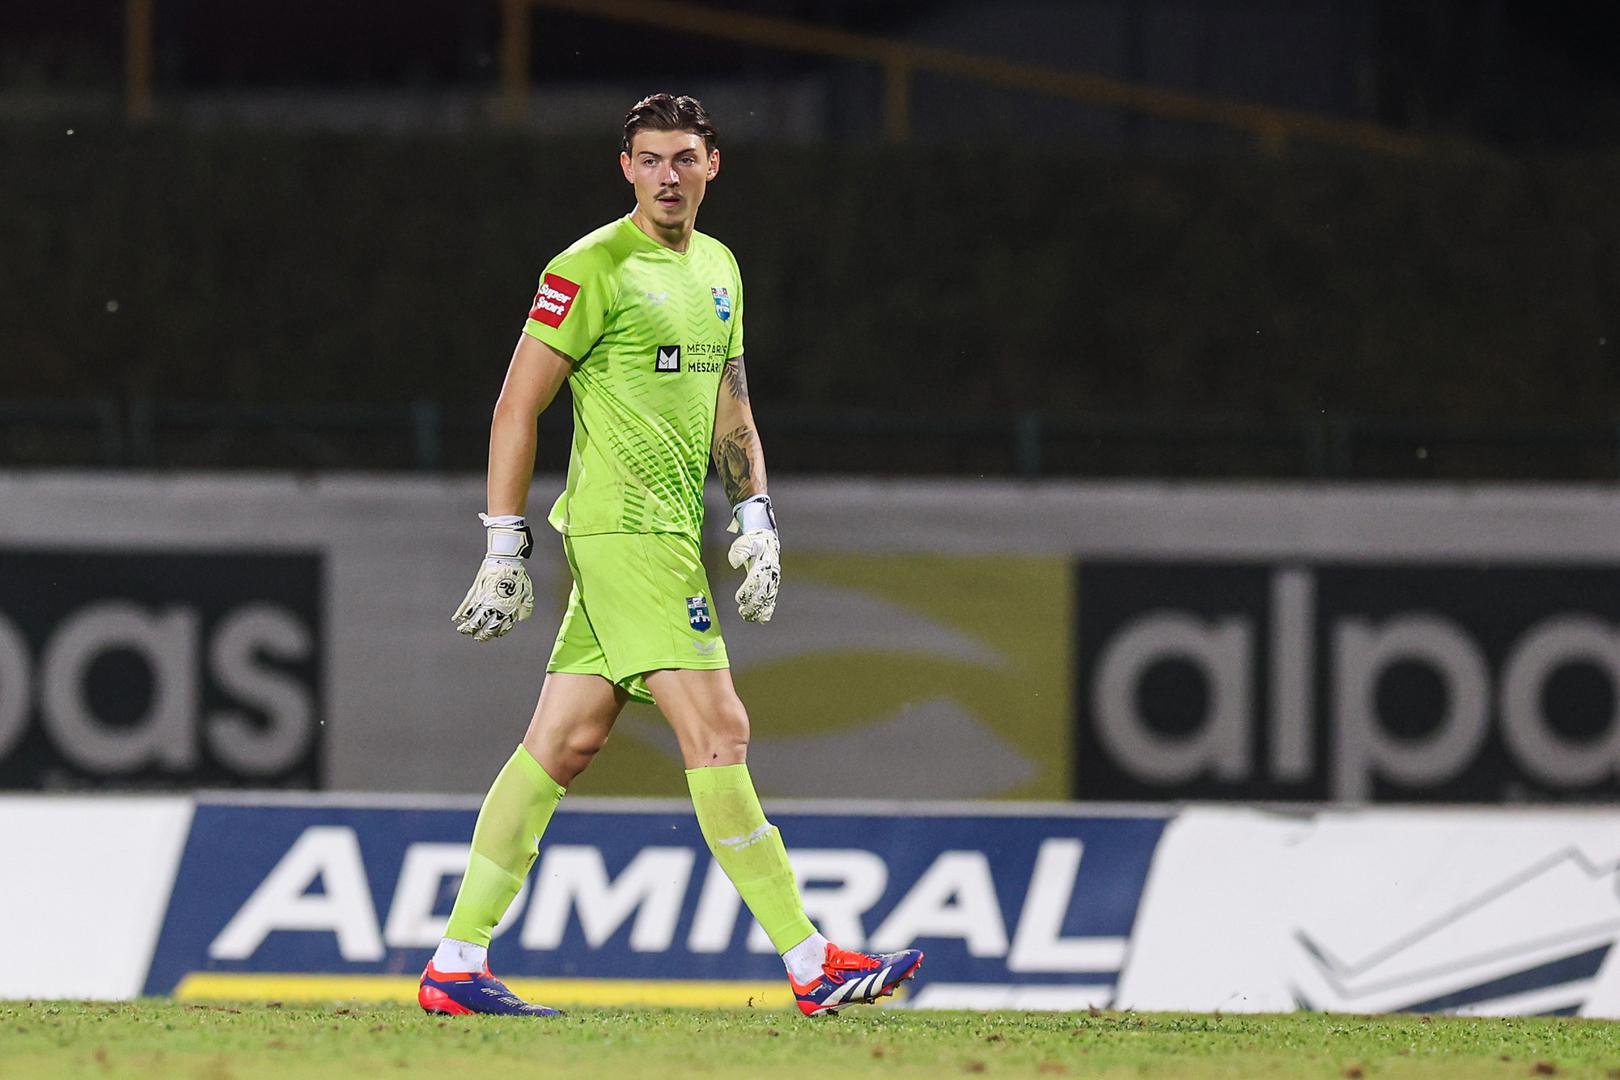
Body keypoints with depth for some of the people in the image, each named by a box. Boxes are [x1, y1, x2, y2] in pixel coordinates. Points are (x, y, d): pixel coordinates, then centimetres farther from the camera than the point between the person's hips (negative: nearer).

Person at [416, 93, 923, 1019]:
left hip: (671, 533, 8)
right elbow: (517, 408, -7)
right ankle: (811, 964, -11)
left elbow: (729, 407, 24)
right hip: (623, 527, -8)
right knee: (719, 733, -11)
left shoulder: (718, 267, 16)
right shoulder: (592, 270, -8)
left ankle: (457, 967, 9)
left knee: (564, 742, 7)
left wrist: (755, 516, 12)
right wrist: (505, 547, -9)